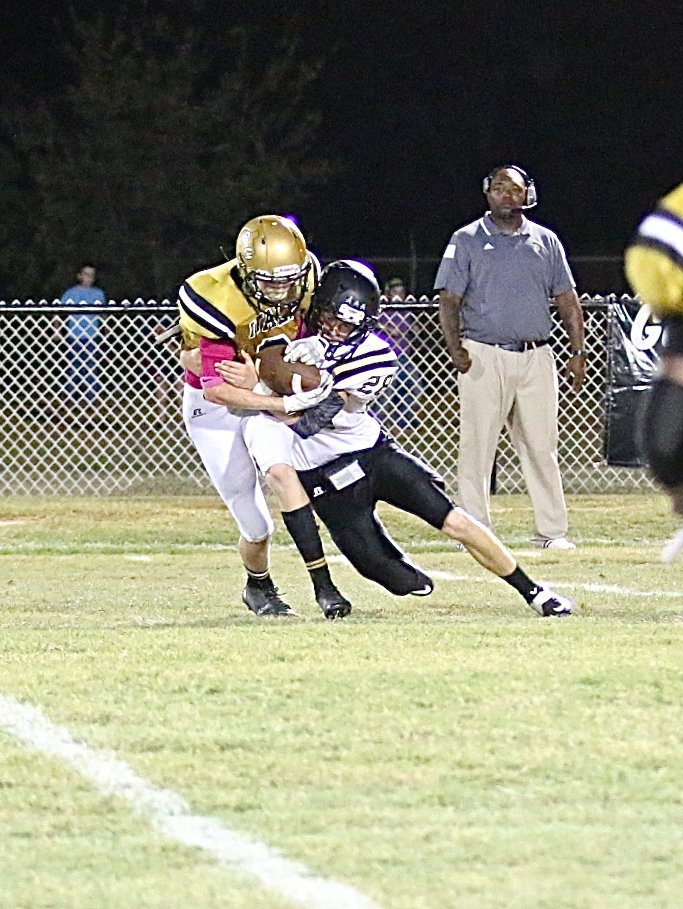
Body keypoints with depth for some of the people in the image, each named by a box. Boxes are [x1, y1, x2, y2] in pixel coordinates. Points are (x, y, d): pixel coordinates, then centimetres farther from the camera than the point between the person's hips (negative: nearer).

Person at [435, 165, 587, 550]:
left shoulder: (545, 241, 14)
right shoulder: (467, 241, 6)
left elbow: (567, 300, 15)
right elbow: (450, 298, 1)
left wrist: (578, 352, 6)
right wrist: (455, 346, -15)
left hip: (536, 357, 3)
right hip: (485, 355, -3)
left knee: (542, 446, 4)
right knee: (478, 445, -4)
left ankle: (552, 530, 8)